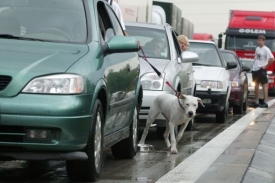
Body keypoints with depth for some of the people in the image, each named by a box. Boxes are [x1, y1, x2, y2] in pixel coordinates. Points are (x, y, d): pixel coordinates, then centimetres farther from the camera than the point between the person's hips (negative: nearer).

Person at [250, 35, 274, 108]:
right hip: (255, 69, 8)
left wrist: (266, 66, -14)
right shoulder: (257, 48, 12)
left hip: (261, 70, -8)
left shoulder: (266, 49, -10)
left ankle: (265, 102, -9)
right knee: (256, 85, 12)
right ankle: (256, 102, 19)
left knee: (264, 85, -6)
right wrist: (254, 65, 10)